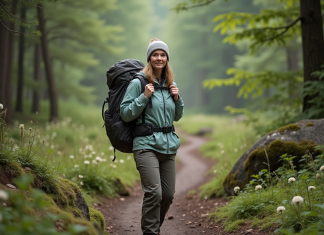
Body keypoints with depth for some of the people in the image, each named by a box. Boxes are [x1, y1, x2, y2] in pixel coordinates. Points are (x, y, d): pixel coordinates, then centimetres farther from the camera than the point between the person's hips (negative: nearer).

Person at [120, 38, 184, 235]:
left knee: (168, 194, 8)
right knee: (154, 192, -19)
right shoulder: (138, 83, -4)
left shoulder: (171, 85, 14)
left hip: (168, 145, 6)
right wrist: (144, 97, -16)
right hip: (147, 145, -6)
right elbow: (126, 114, -6)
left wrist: (177, 99, 4)